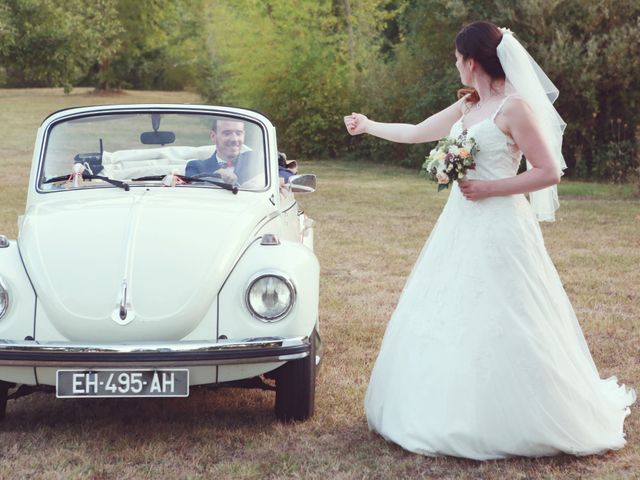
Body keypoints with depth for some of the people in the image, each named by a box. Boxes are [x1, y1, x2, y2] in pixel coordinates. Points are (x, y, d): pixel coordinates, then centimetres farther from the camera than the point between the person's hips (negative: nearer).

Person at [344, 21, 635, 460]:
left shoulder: (514, 107, -12)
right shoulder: (468, 107, 12)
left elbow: (549, 172, -15)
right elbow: (416, 133, 24)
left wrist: (489, 187, -16)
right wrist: (369, 126, 32)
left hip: (498, 229, -9)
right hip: (461, 226, 9)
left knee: (500, 329, -5)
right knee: (448, 321, 10)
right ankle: (456, 416, 21)